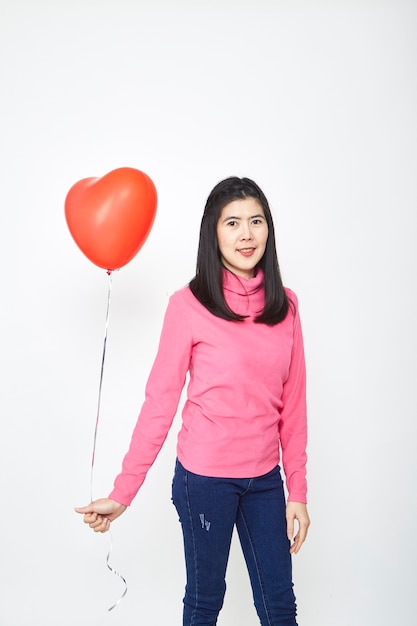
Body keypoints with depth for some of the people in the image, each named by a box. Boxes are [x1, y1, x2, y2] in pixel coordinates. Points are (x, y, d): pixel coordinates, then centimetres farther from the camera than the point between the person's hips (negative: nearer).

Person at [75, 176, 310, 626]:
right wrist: (122, 493, -12)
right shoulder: (190, 305, -11)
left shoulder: (284, 305, 1)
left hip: (265, 478, 4)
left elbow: (293, 404, 5)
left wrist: (297, 490, 4)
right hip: (206, 476, -3)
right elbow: (160, 401, -9)